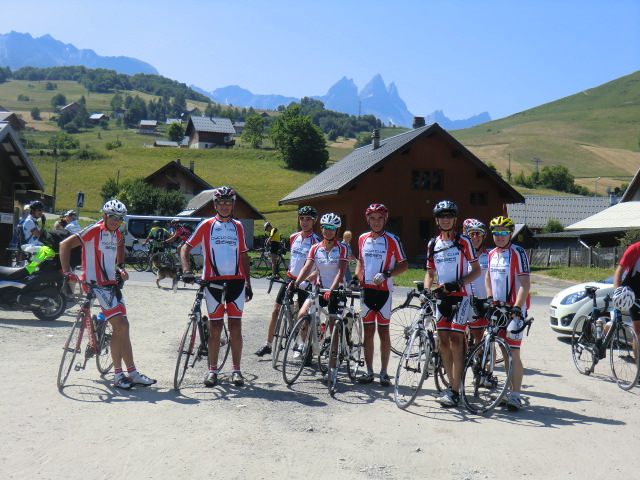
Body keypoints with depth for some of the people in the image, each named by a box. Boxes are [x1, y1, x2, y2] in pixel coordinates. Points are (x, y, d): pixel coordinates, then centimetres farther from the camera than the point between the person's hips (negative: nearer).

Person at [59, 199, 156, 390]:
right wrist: (67, 272, -24)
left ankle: (132, 373, 13)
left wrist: (121, 267, 25)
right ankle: (118, 375, -4)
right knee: (120, 325, -14)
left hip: (111, 283, 8)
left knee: (123, 327, 7)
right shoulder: (95, 230, -12)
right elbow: (65, 245, -17)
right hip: (96, 284, -8)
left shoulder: (116, 234, 11)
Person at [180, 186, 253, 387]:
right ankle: (212, 370, 13)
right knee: (215, 327, 3)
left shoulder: (238, 226, 12)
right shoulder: (207, 225, 3)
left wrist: (248, 283, 13)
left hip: (236, 281, 2)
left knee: (235, 327, 3)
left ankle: (236, 370, 10)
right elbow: (186, 248, 2)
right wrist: (186, 270, -14)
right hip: (213, 281, -2)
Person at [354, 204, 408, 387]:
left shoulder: (392, 240, -5)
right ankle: (369, 371, 15)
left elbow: (404, 264, -2)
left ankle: (384, 372, 11)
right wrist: (356, 277, 4)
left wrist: (387, 274, -17)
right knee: (368, 332, 8)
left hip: (383, 291, -4)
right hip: (366, 289, 4)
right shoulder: (362, 239, 8)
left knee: (383, 332, 2)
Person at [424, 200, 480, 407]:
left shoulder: (463, 242, -4)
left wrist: (457, 284, -18)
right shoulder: (433, 244, 10)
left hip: (460, 297, -5)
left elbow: (476, 270, -4)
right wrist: (426, 291, -2)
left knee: (456, 341, -9)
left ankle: (455, 390, -6)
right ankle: (452, 385, 16)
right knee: (443, 342, 5)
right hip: (441, 297, 5)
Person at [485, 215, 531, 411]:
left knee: (513, 354, -8)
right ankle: (509, 389, 25)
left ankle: (515, 396, -3)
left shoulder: (518, 253, -10)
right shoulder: (492, 254, 12)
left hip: (514, 309, -7)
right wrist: (489, 297, 11)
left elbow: (525, 284, -17)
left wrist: (517, 308, -26)